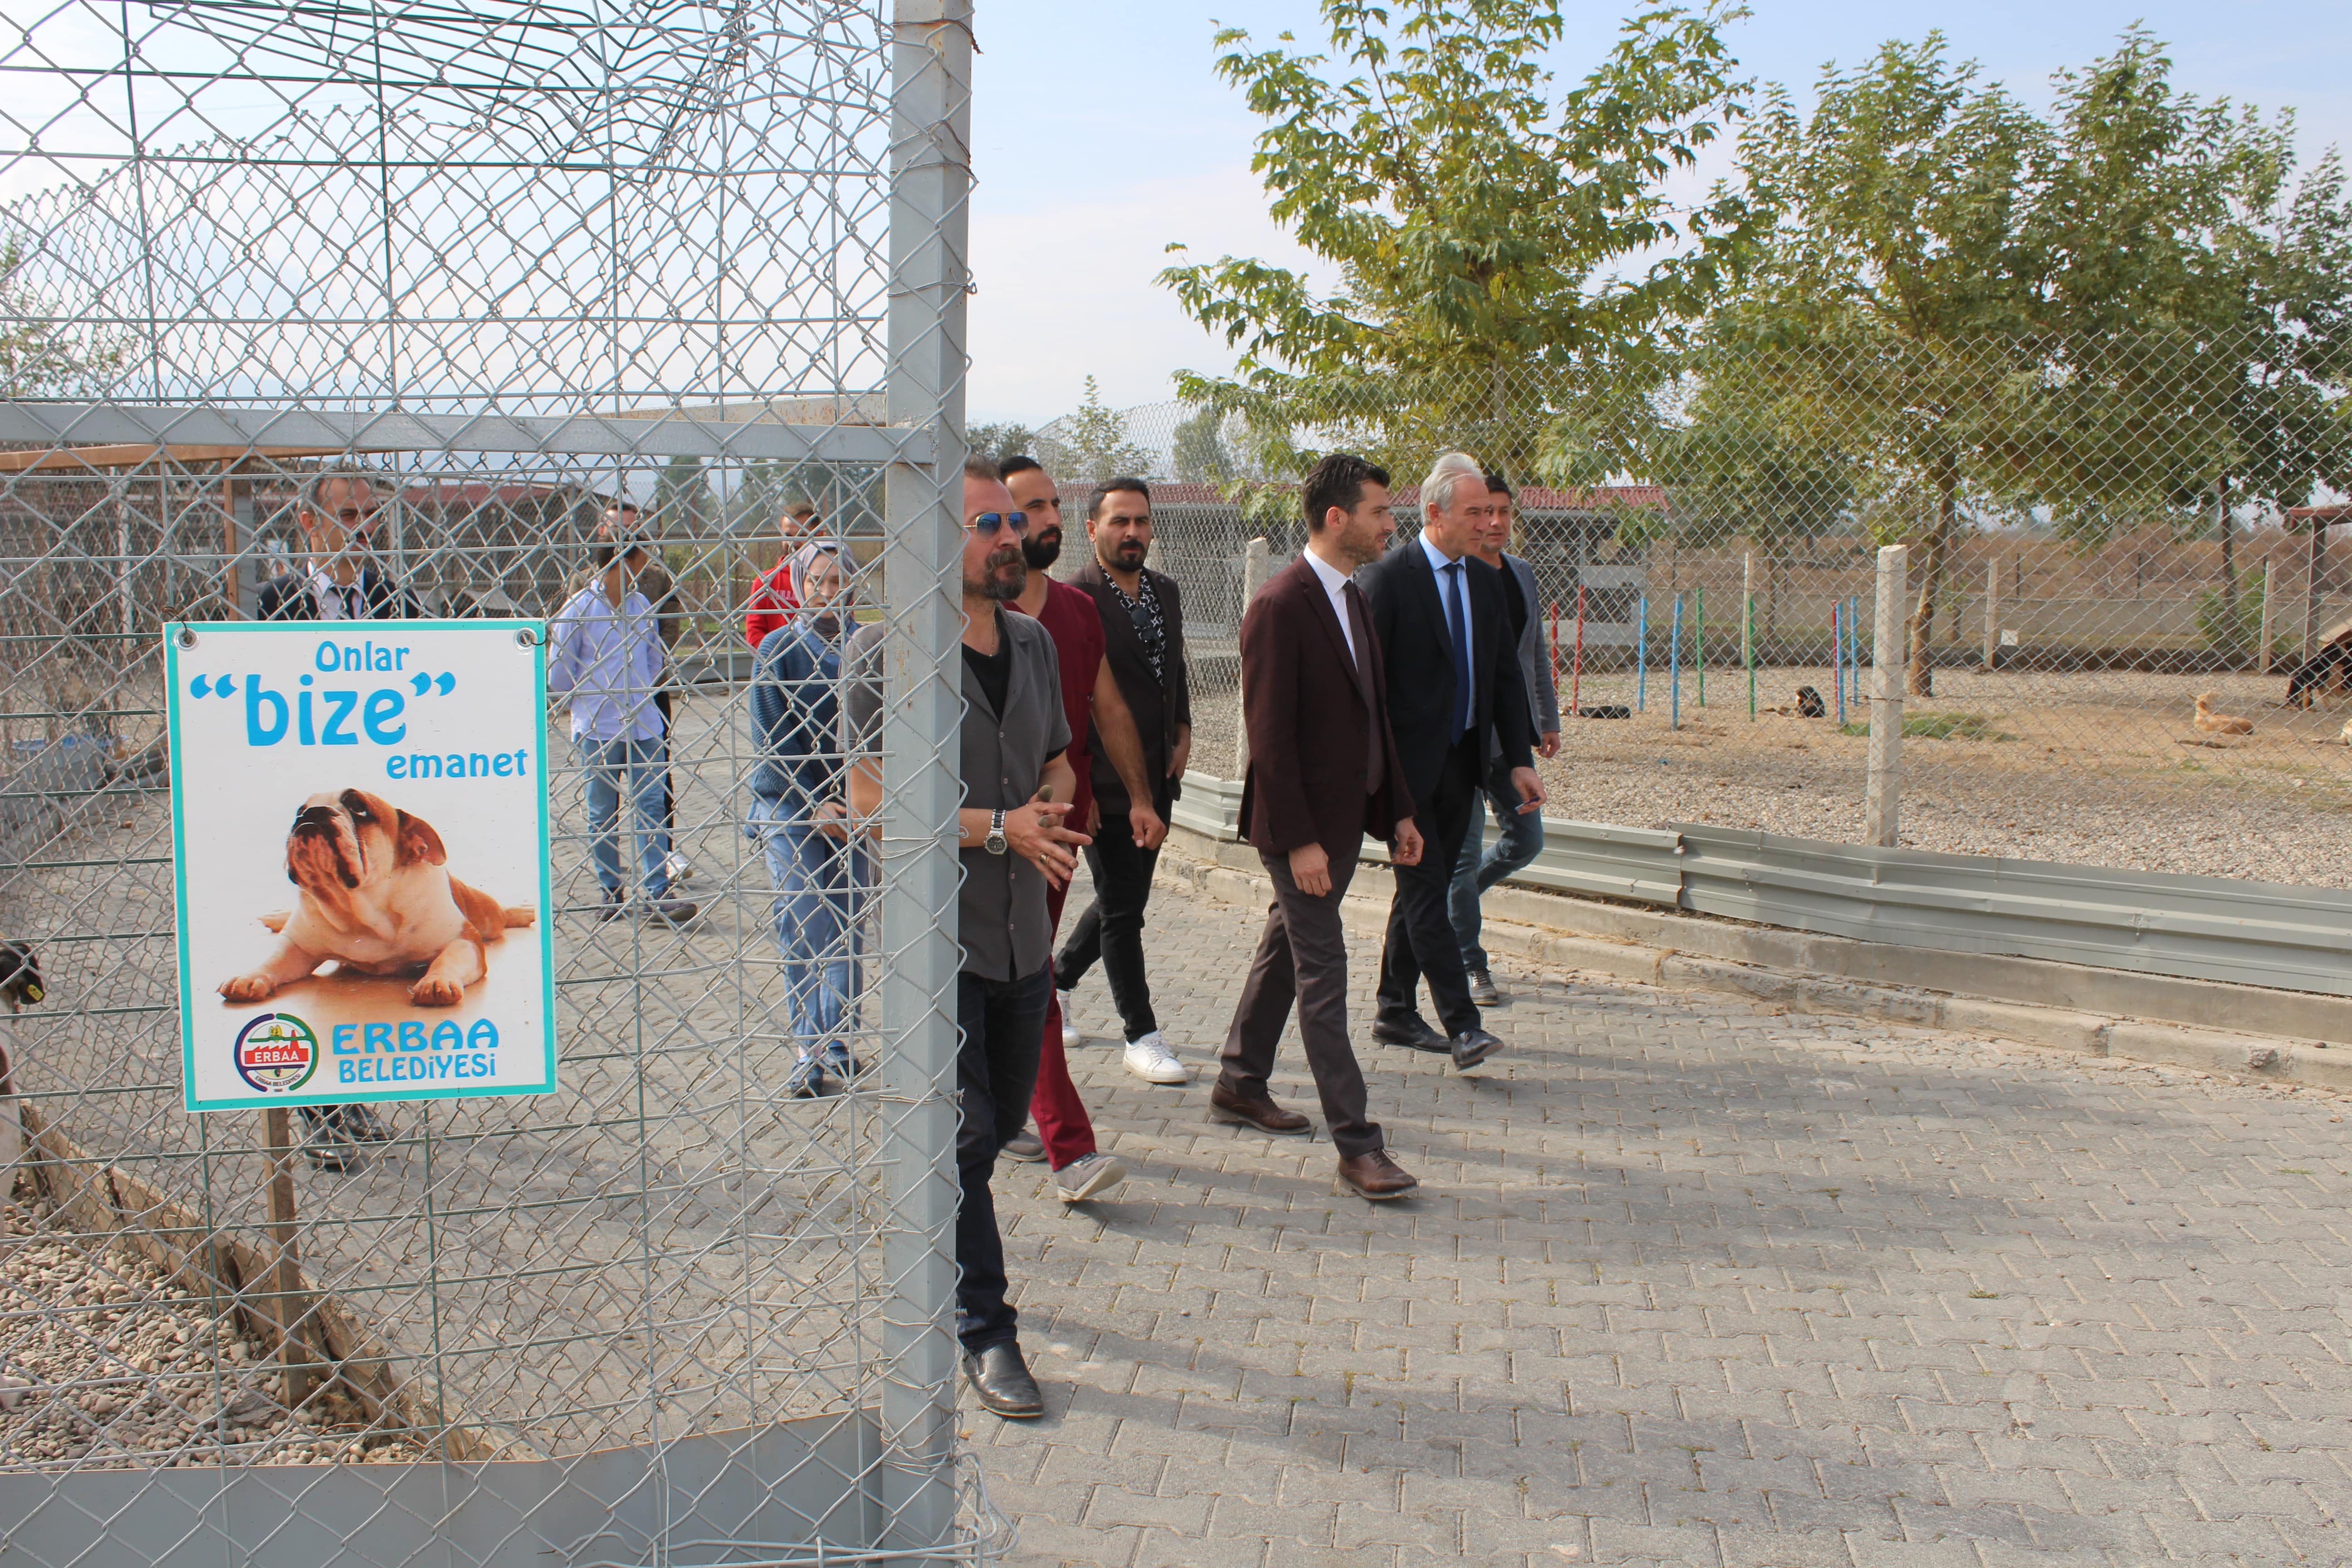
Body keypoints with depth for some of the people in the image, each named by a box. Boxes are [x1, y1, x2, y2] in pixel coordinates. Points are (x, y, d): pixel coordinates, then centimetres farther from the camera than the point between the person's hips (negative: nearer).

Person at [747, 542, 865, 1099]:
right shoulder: (778, 648, -2)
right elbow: (770, 742, -4)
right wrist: (813, 806, -10)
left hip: (852, 809, 2)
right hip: (791, 810, -2)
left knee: (845, 930, 4)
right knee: (803, 934, -1)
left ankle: (837, 1048, 12)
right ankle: (811, 1052, 7)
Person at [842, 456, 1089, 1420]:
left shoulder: (1033, 644, 10)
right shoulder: (884, 655, -11)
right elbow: (870, 804, -16)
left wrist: (1052, 802, -3)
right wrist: (999, 827, -21)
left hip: (1022, 933, 7)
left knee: (1002, 1119, 17)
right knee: (963, 1138, -3)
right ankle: (984, 1333, 11)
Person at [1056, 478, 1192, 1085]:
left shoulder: (1166, 591, 10)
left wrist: (1183, 731, 10)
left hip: (1156, 778, 7)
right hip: (1105, 783, -7)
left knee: (1127, 898, 17)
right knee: (1123, 906, 0)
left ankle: (1058, 977, 40)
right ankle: (1142, 1036, 10)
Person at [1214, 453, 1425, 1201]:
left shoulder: (1354, 601, 12)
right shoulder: (1280, 607, -17)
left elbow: (1376, 715, 16)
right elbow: (1269, 735, -19)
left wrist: (1400, 810, 13)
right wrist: (1298, 841, -21)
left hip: (1347, 816, 9)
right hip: (1301, 824, -9)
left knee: (1286, 948, 19)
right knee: (1322, 970, -5)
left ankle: (1240, 1085, 34)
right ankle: (1356, 1142, -1)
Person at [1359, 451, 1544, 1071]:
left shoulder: (1486, 580, 10)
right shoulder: (1390, 576, -11)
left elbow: (1506, 674, 13)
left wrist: (1519, 759, 7)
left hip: (1461, 761, 7)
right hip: (1410, 763, -7)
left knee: (1424, 888, 14)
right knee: (1426, 892, -7)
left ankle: (1396, 1010, 24)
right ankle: (1462, 1025, -7)